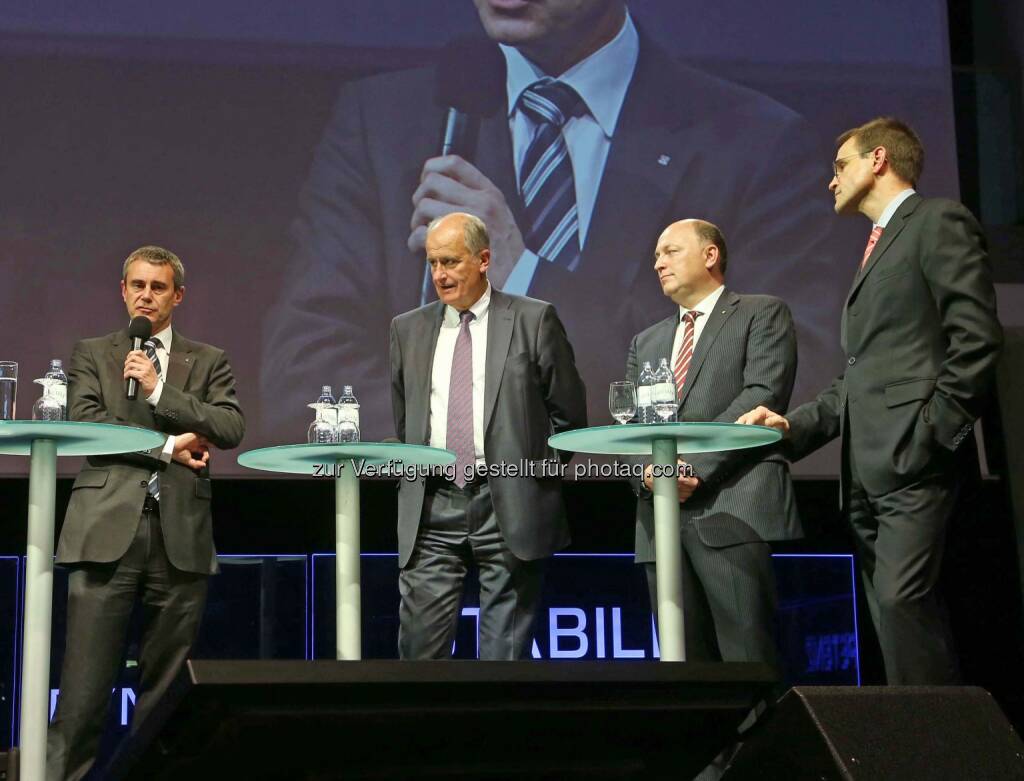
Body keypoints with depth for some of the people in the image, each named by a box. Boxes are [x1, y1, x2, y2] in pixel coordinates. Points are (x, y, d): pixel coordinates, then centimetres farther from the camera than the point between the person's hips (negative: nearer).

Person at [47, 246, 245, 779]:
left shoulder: (208, 362, 16)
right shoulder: (92, 354, 15)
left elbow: (232, 429, 1)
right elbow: (84, 424, 0)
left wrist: (159, 388, -6)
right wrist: (166, 446, -5)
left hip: (181, 531, 2)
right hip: (108, 527, -1)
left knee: (165, 684, 3)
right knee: (85, 682, -8)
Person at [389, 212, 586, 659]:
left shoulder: (533, 320, 2)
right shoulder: (408, 329, 12)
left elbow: (569, 412, 5)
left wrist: (539, 474, 3)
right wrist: (410, 476, 12)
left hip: (510, 508, -2)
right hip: (431, 509, 3)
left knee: (505, 650, 2)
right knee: (420, 647, -2)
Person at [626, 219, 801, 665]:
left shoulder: (762, 315, 9)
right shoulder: (645, 342, 26)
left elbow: (763, 395, -6)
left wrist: (694, 466, -13)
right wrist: (647, 470, -6)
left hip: (733, 510, -5)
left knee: (747, 656, -11)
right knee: (683, 661, 2)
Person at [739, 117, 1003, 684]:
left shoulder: (938, 222, 1)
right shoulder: (877, 247, 27)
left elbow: (976, 339, -10)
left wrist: (933, 433, -17)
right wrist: (793, 426, 13)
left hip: (913, 459, -9)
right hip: (867, 467, 9)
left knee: (901, 600, -19)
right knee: (892, 613, 4)